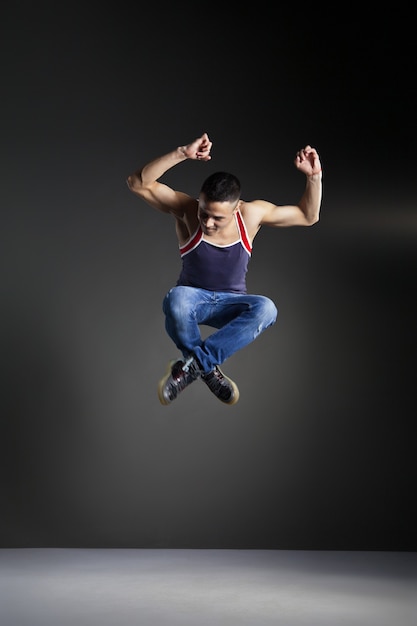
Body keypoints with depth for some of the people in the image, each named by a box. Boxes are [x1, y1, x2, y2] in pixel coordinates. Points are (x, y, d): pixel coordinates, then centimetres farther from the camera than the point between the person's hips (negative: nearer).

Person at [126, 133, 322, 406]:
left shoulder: (252, 213, -11)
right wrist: (181, 154, -40)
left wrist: (314, 177, -16)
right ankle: (209, 371, -17)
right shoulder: (186, 209, -16)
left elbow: (308, 216, 0)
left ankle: (192, 363, -29)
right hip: (192, 298, -1)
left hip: (231, 303, 2)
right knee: (176, 298, -40)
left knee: (266, 309, -34)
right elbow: (137, 183, -29)